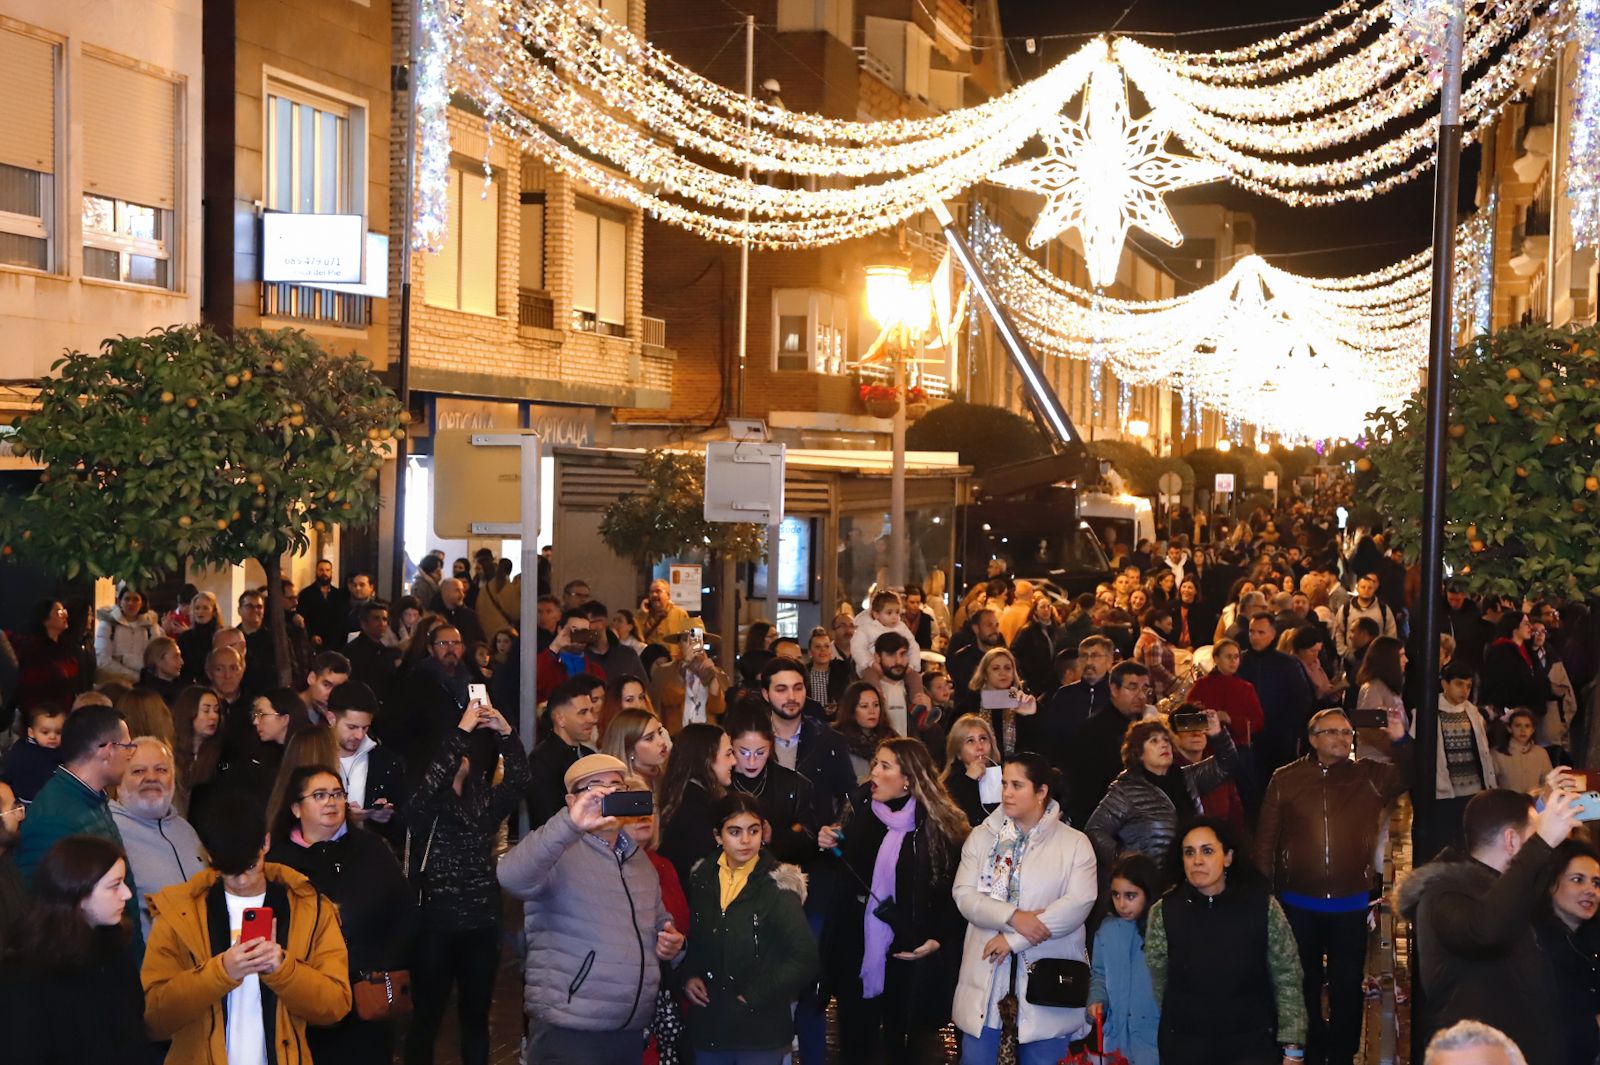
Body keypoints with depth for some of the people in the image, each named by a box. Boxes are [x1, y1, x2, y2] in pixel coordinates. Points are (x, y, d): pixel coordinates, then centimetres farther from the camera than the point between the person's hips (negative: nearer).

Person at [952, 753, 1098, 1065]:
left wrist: (1013, 939, -16)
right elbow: (964, 895, -2)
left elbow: (1079, 903, -13)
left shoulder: (1075, 843, -1)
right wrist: (1012, 917, -20)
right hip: (987, 970, 2)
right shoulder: (981, 836, 7)